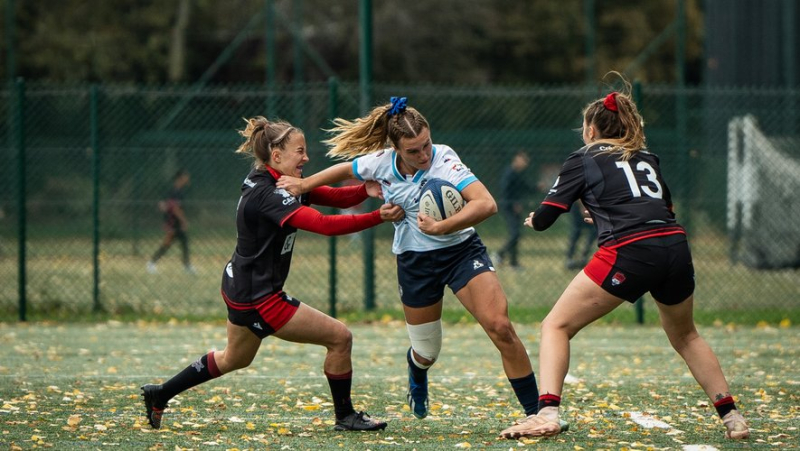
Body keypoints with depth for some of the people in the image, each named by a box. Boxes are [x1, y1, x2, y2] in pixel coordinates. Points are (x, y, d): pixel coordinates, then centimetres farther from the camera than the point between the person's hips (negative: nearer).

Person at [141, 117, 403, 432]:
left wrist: (365, 190, -21)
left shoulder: (284, 183, 5)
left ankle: (159, 395, 40)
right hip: (257, 298, -11)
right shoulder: (266, 195, -25)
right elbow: (324, 225, -34)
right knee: (339, 338, -6)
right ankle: (345, 416, 10)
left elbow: (335, 197, -1)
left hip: (240, 287, 11)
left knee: (235, 359, 31)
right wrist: (379, 218, -36)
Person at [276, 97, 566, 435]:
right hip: (415, 261, 3)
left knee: (500, 327, -22)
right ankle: (417, 381, 52)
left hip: (461, 250, -3)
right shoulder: (381, 162, -10)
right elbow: (345, 170, 15)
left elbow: (486, 204, -35)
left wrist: (440, 227, -40)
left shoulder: (444, 159, -22)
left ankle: (536, 411, -12)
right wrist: (303, 185, 16)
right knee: (426, 353, 11)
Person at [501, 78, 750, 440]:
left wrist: (533, 219, 31)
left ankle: (547, 414, -13)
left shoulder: (583, 159, 11)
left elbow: (545, 217, 8)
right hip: (675, 246, 5)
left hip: (629, 253, -5)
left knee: (556, 326, 5)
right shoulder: (647, 159, 24)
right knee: (684, 335, 29)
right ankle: (732, 418, 24)